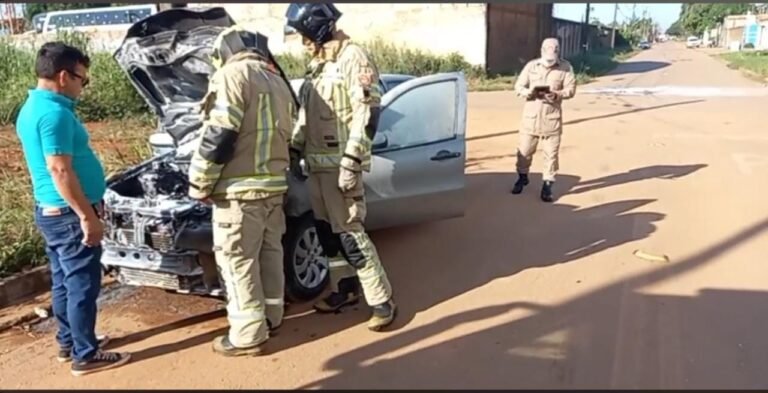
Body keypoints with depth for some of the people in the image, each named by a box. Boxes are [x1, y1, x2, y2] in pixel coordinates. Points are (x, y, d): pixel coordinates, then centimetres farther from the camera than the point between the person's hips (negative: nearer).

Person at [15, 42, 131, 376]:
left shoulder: (30, 109, 12)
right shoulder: (54, 113, -21)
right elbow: (59, 170, -25)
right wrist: (87, 216, -21)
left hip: (49, 210, 10)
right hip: (67, 214, -10)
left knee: (64, 281, 19)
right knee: (83, 284, 0)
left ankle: (68, 342, 32)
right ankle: (86, 356, 10)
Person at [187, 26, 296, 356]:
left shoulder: (232, 75, -10)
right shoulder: (278, 82, 16)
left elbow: (217, 138, -17)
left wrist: (200, 184, -8)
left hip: (240, 189, -8)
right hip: (274, 185, 9)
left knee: (237, 261, 1)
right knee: (269, 253, 17)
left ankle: (248, 336, 8)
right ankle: (271, 317, 30)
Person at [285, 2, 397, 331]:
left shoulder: (353, 58, -10)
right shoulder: (317, 65, 17)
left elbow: (367, 114, -18)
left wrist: (351, 162, -23)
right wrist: (295, 149, 16)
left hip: (340, 164, -9)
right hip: (317, 164, 9)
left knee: (349, 233, -9)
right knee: (327, 231, 13)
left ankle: (382, 300, 0)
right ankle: (345, 289, 27)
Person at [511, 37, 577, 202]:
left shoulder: (566, 67, 1)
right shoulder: (531, 65, 3)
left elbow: (571, 89, -4)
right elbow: (518, 87, 2)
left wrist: (556, 94, -23)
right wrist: (529, 92, -19)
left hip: (552, 117, -1)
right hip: (531, 116, 1)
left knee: (551, 153, 0)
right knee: (524, 150, 8)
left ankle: (547, 185, 10)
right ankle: (522, 177, 29)